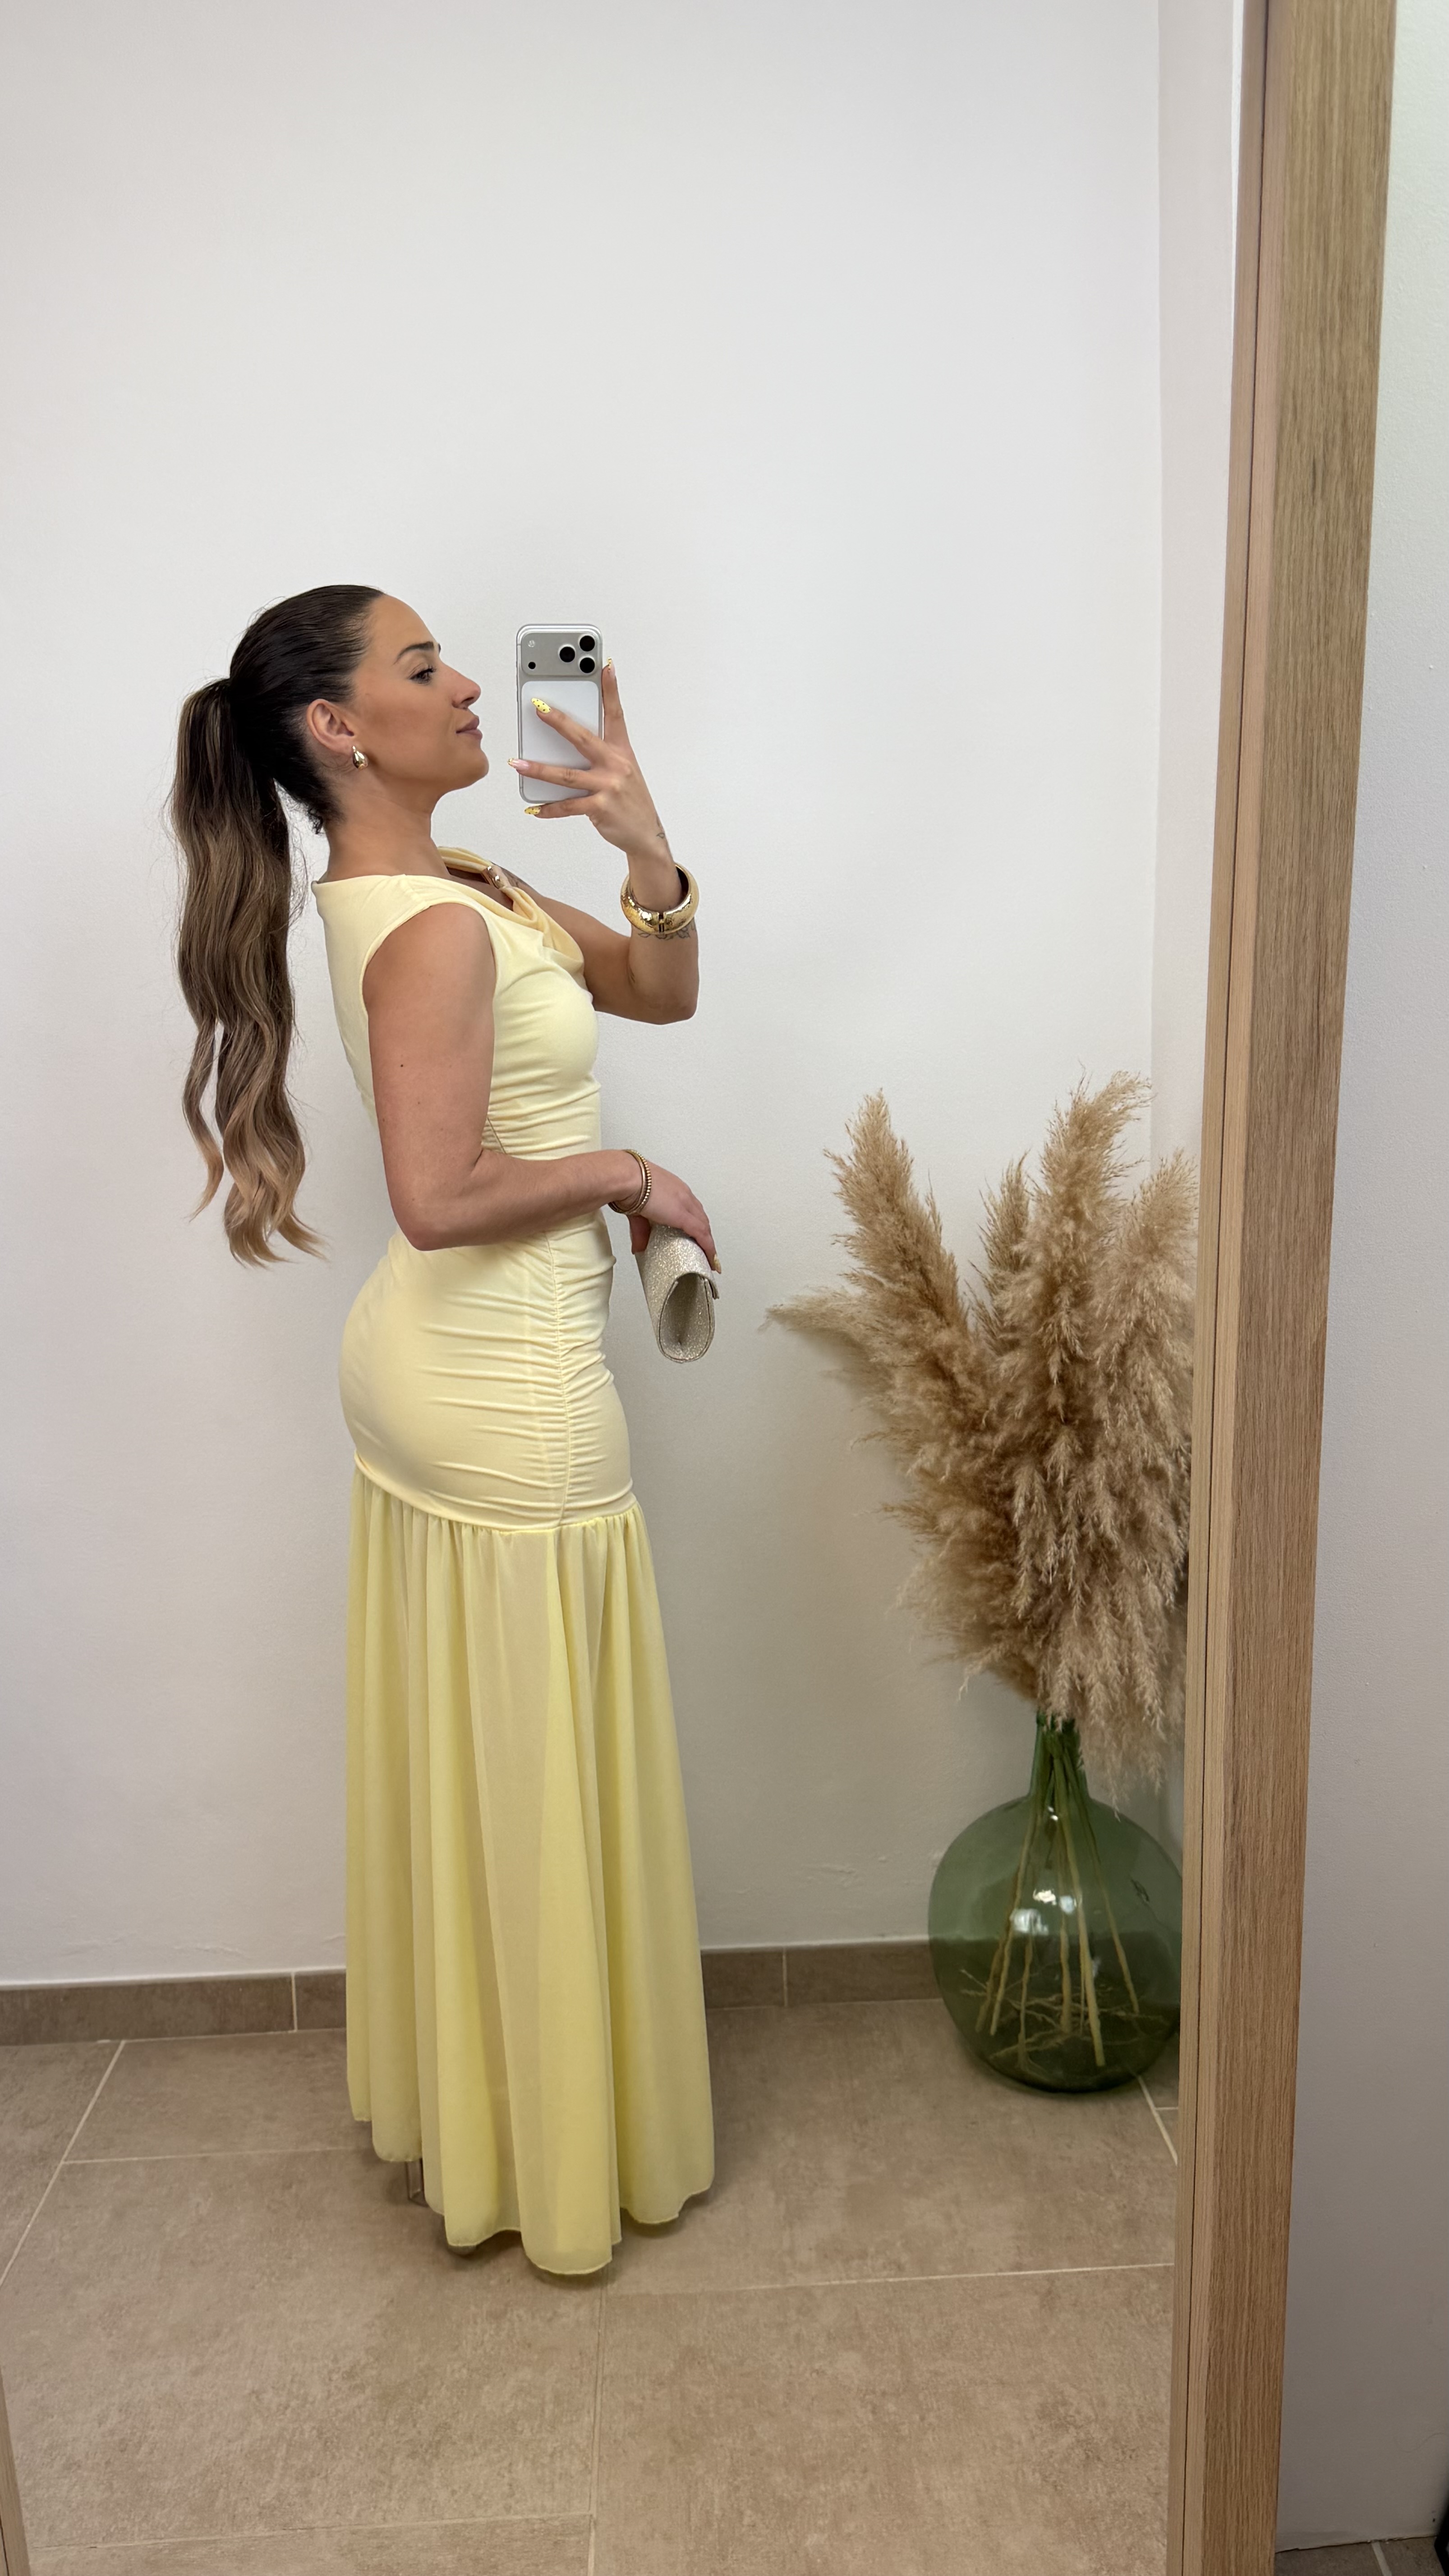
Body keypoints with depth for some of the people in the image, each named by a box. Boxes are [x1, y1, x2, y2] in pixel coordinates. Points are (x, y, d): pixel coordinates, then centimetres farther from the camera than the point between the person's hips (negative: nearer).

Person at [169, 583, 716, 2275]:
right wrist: (625, 1174, -13)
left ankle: (452, 2094, 44)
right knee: (542, 1775, 7)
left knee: (458, 1754, 22)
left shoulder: (448, 887, 10)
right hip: (514, 1394, -10)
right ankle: (567, 2151, 31)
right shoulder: (434, 929, -20)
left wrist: (646, 851, -4)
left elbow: (661, 991, 12)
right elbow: (442, 1198, -27)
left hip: (421, 1371, 10)